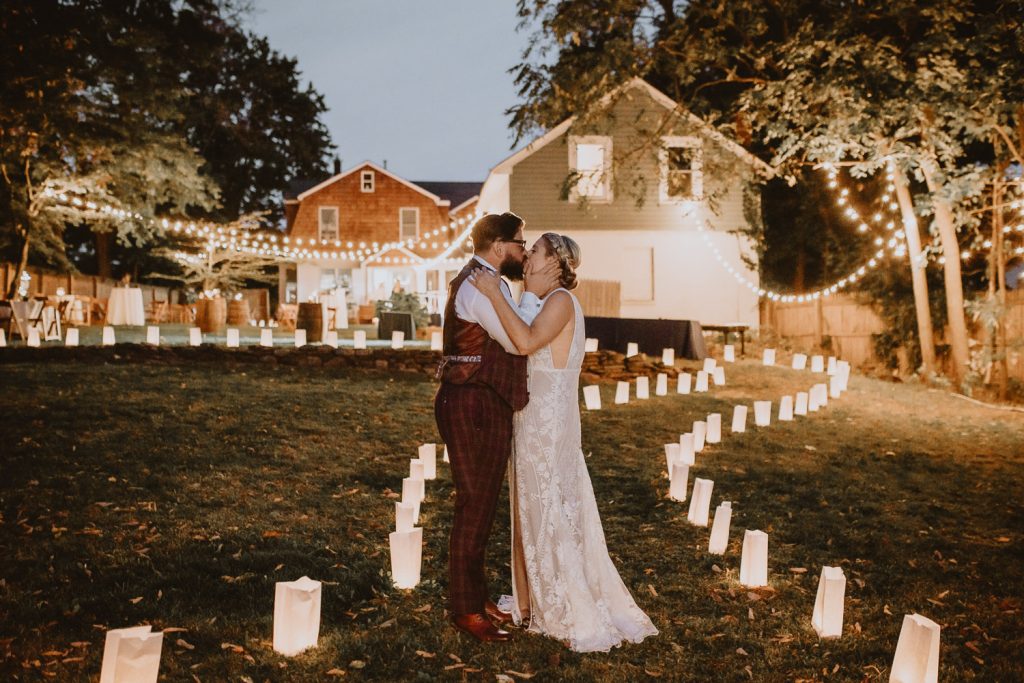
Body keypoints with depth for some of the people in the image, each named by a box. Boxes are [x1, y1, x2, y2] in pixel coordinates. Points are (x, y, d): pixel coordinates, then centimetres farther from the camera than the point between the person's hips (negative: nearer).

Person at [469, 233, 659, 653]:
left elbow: (527, 342, -31)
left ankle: (579, 619, 10)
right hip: (534, 420, 9)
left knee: (552, 512, -2)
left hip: (549, 422, -9)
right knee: (533, 510, 15)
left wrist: (494, 294, -26)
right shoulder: (545, 302, 15)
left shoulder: (561, 300, -15)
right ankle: (533, 602, 28)